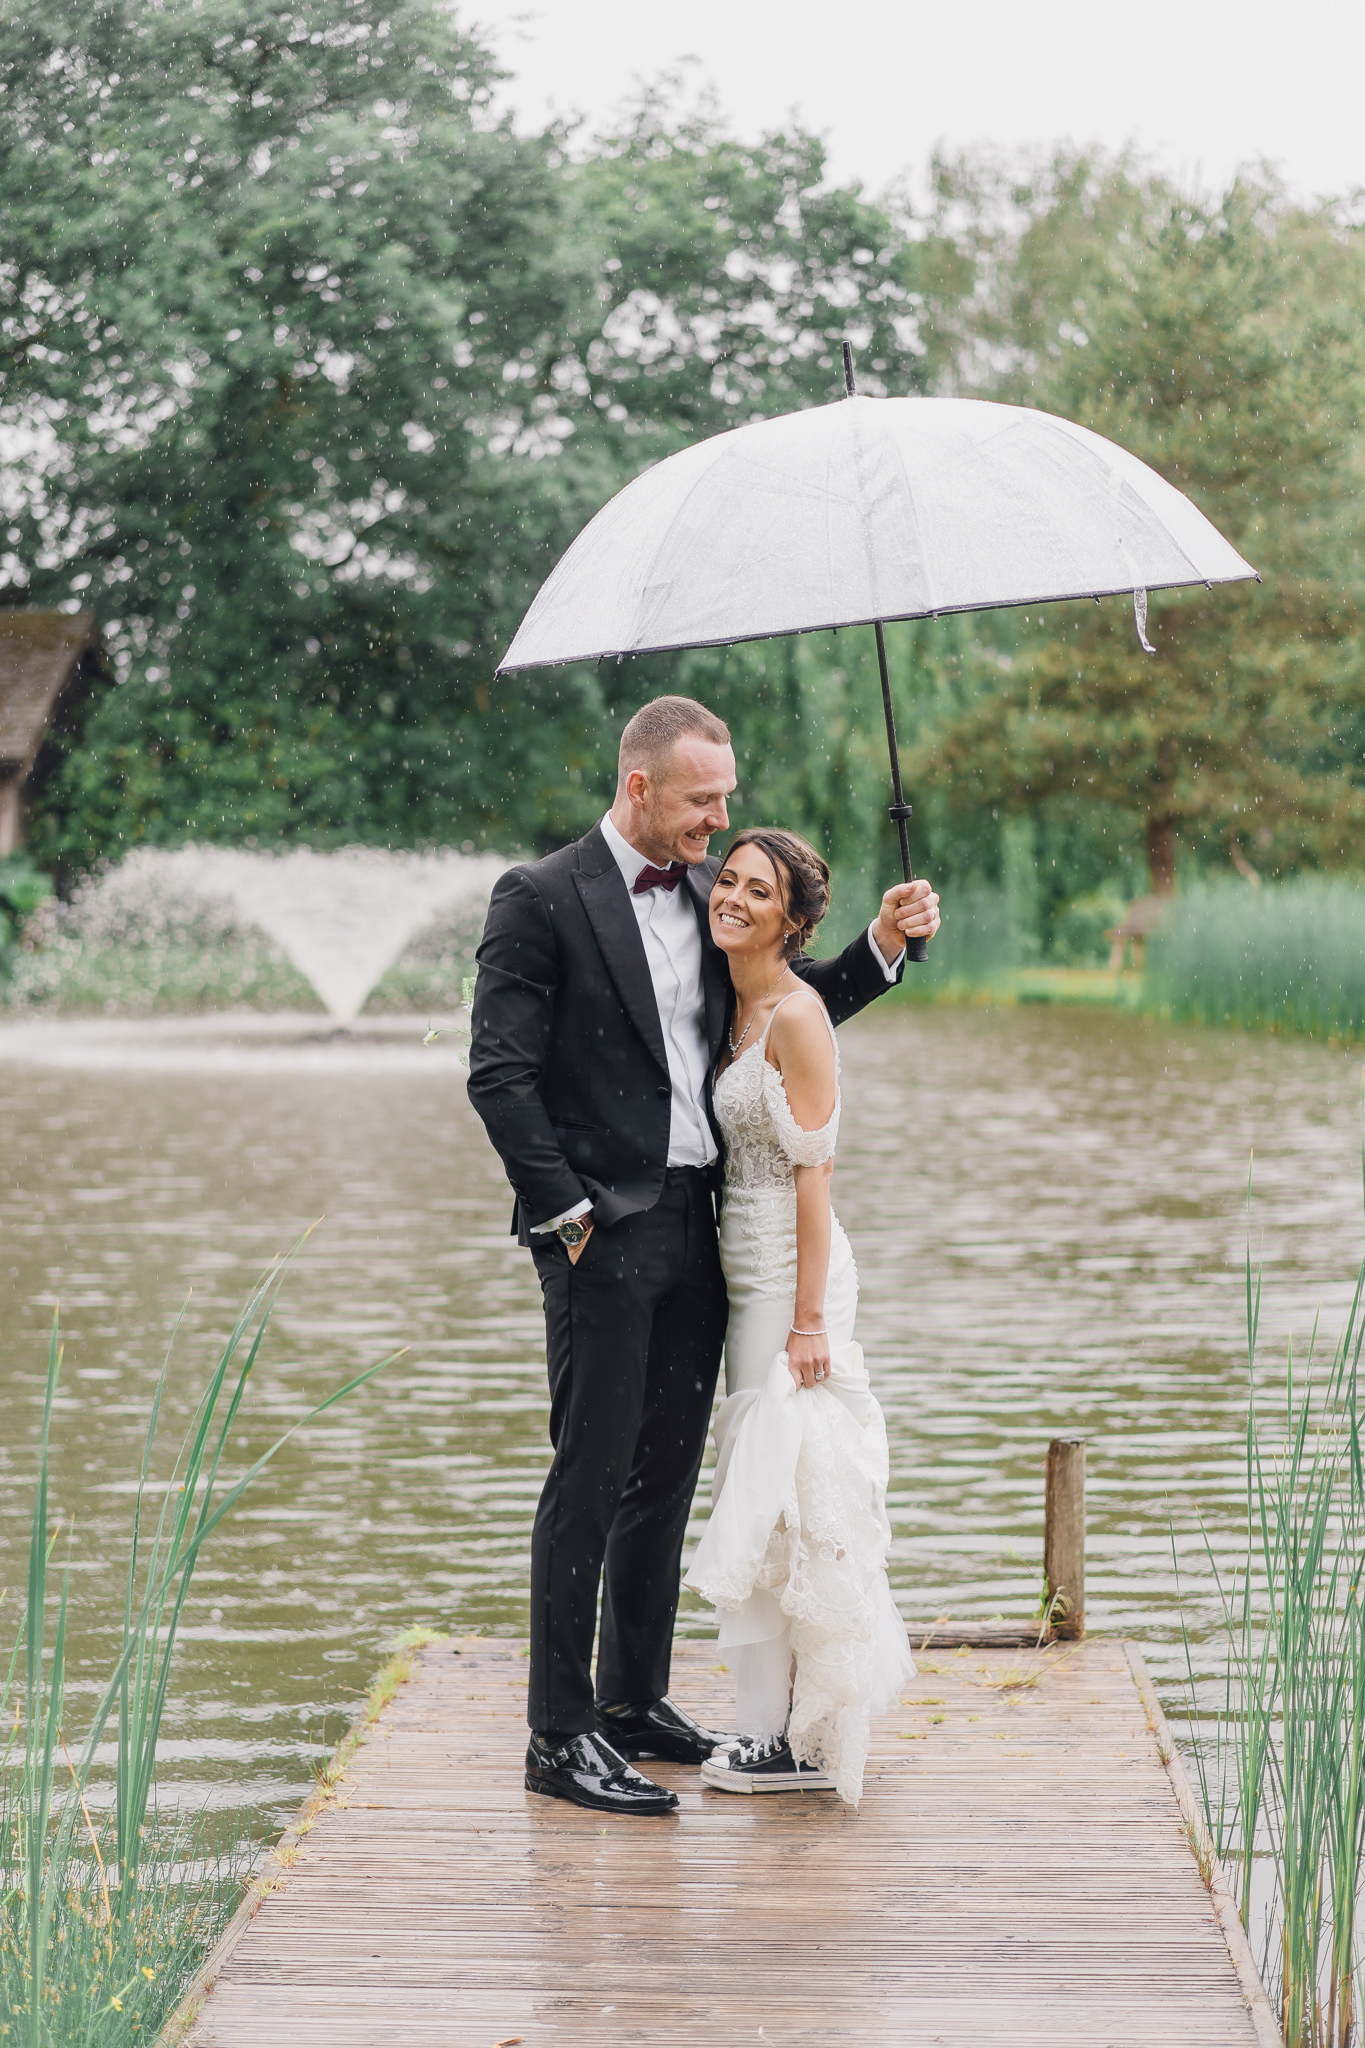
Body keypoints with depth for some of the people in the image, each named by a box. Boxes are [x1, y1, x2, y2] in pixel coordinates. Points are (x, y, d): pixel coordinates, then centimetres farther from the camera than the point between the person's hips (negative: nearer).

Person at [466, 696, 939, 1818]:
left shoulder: (708, 891, 12)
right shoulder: (541, 898, -8)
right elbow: (499, 1074, -11)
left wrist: (883, 946, 6)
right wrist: (568, 1212, -13)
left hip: (698, 1223, 7)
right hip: (605, 1232, -7)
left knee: (668, 1475, 12)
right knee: (590, 1480, -5)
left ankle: (637, 1702, 23)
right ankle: (560, 1735, 1)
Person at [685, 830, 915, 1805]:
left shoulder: (797, 1014, -14)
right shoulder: (737, 1007, 12)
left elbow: (813, 1173, -16)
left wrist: (808, 1317, -18)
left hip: (793, 1277, -9)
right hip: (749, 1274, 9)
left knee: (793, 1492, -5)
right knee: (769, 1493, 12)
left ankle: (804, 1740, 2)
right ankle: (781, 1725, 19)